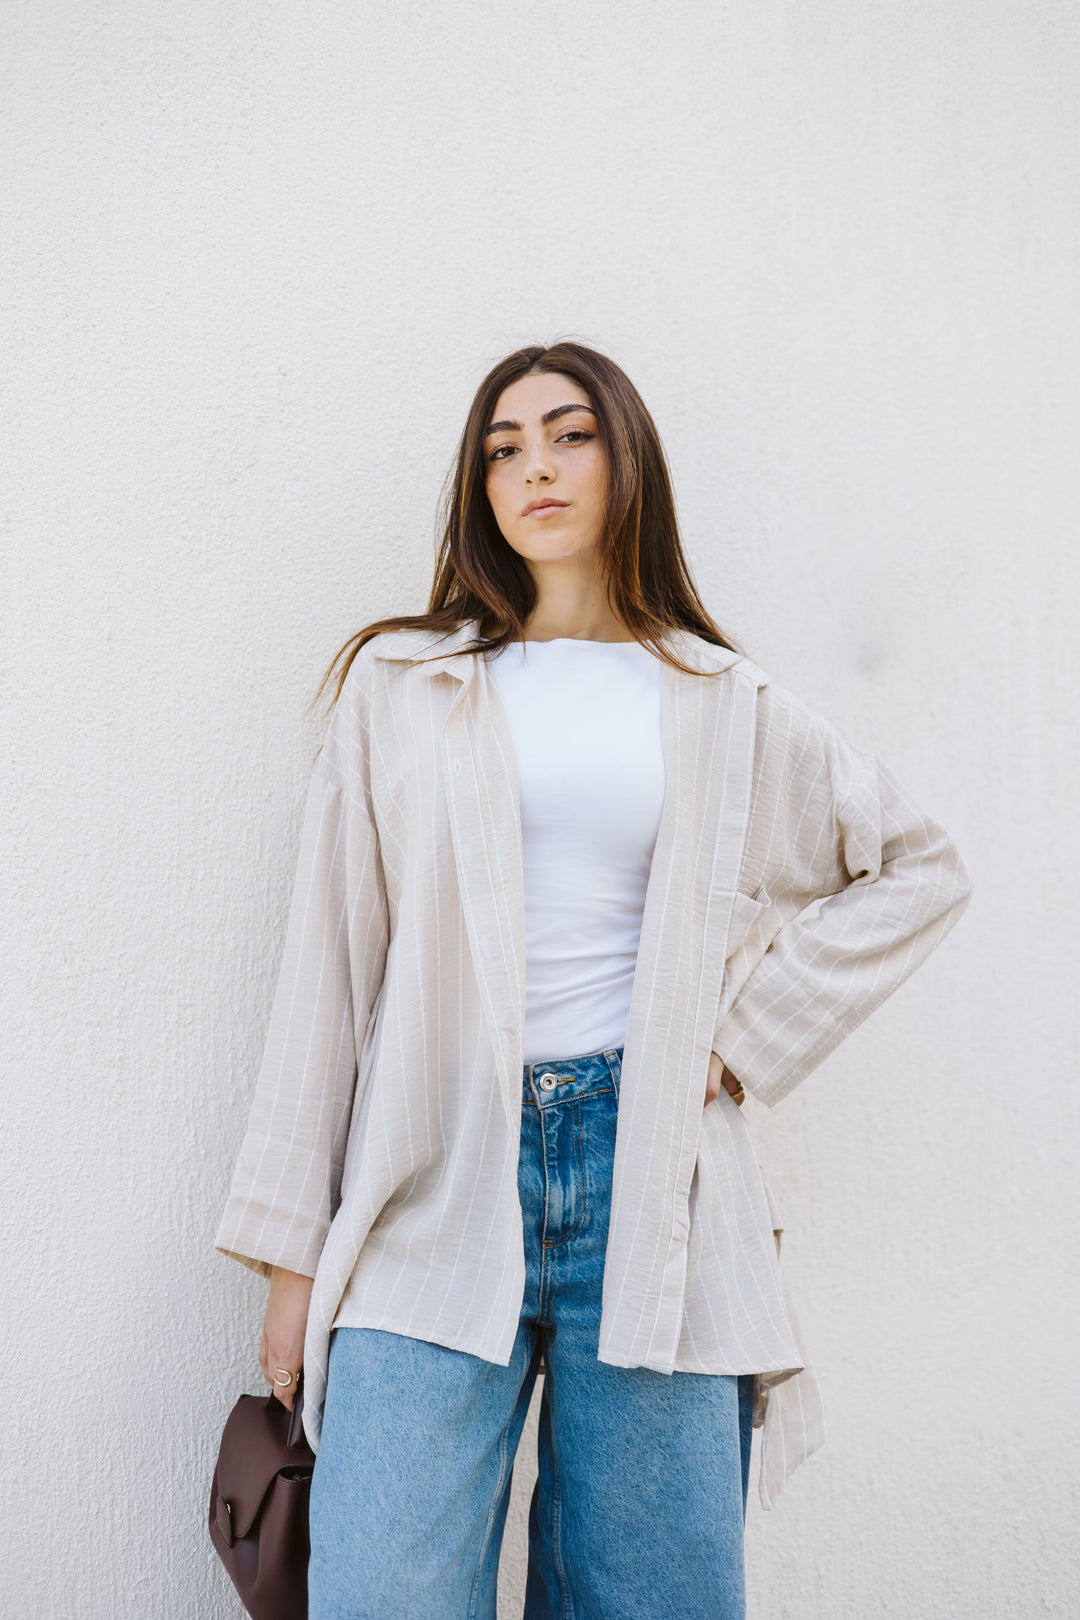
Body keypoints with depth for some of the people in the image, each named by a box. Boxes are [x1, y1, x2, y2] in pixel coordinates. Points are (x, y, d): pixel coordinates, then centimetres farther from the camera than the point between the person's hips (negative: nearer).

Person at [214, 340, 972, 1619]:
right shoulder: (401, 684, 9)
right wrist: (292, 1247, 3)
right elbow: (328, 962, 7)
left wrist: (752, 1032, 8)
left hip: (647, 1171, 1)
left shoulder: (723, 707, 11)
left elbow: (919, 867, 20)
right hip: (440, 1178, -1)